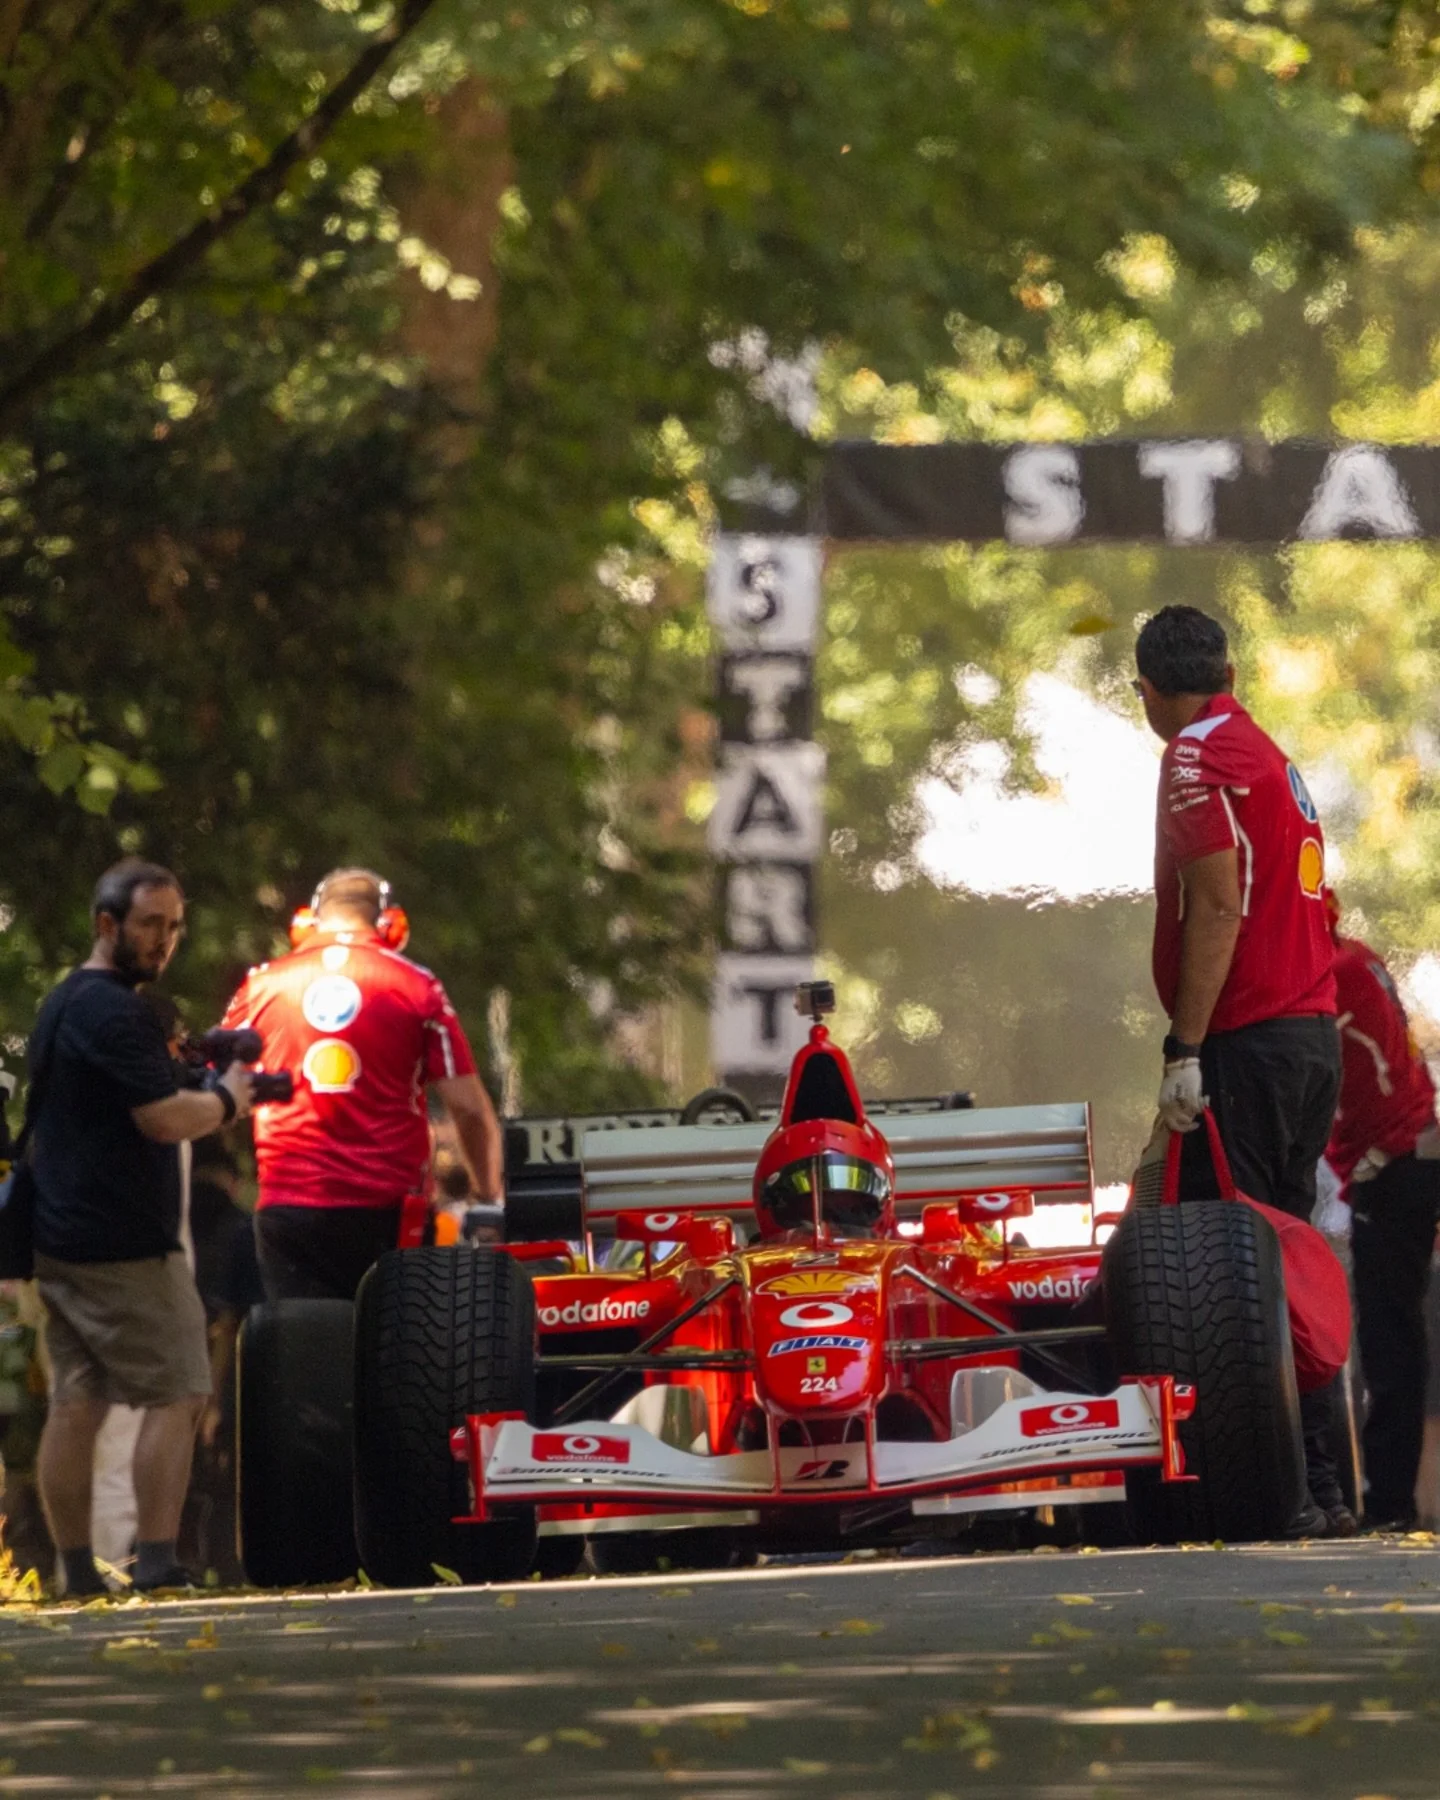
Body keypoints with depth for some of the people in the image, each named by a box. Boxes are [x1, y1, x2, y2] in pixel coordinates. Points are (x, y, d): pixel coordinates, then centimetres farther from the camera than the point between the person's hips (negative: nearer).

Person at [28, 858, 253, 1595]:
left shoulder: (61, 1005, 18)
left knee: (75, 1402, 7)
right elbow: (165, 1119, -20)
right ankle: (156, 1560, -13)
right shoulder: (114, 1011, -14)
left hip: (60, 1242, 10)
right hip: (123, 1247, -10)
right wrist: (226, 1099, -2)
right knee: (175, 1395, -7)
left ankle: (75, 1568, 6)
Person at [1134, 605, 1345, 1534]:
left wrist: (1185, 1048, -18)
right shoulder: (1269, 753, 19)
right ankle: (1322, 1486, 11)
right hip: (1315, 1032, 9)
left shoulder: (1199, 755, -7)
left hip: (1247, 1040, -9)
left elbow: (1219, 906, -16)